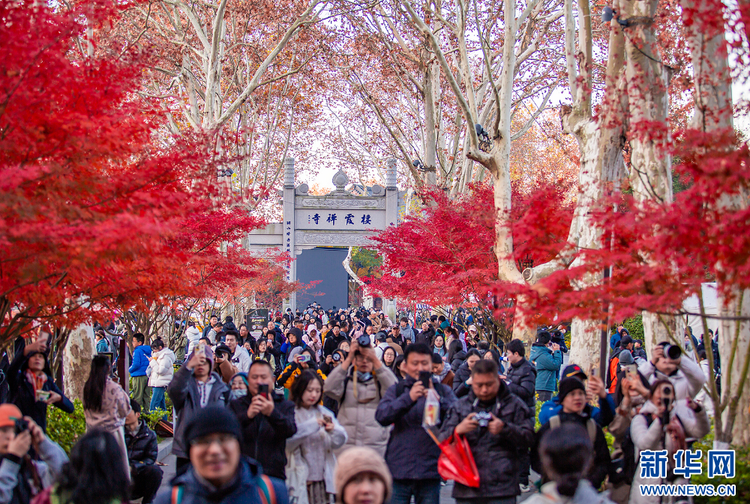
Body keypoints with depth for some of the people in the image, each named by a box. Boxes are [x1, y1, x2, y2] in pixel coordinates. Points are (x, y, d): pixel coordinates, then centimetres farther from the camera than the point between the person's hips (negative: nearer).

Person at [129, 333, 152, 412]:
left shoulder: (137, 351, -11)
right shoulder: (148, 351, 11)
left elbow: (136, 364, -18)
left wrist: (130, 370, -2)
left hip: (139, 376, -7)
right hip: (148, 376, 8)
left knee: (137, 398, -3)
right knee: (146, 397, 11)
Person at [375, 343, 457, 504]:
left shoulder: (443, 391, 9)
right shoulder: (396, 390, 8)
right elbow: (381, 416, -10)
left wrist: (438, 400, -25)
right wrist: (408, 398, -23)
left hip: (430, 472, 1)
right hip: (399, 471, 0)